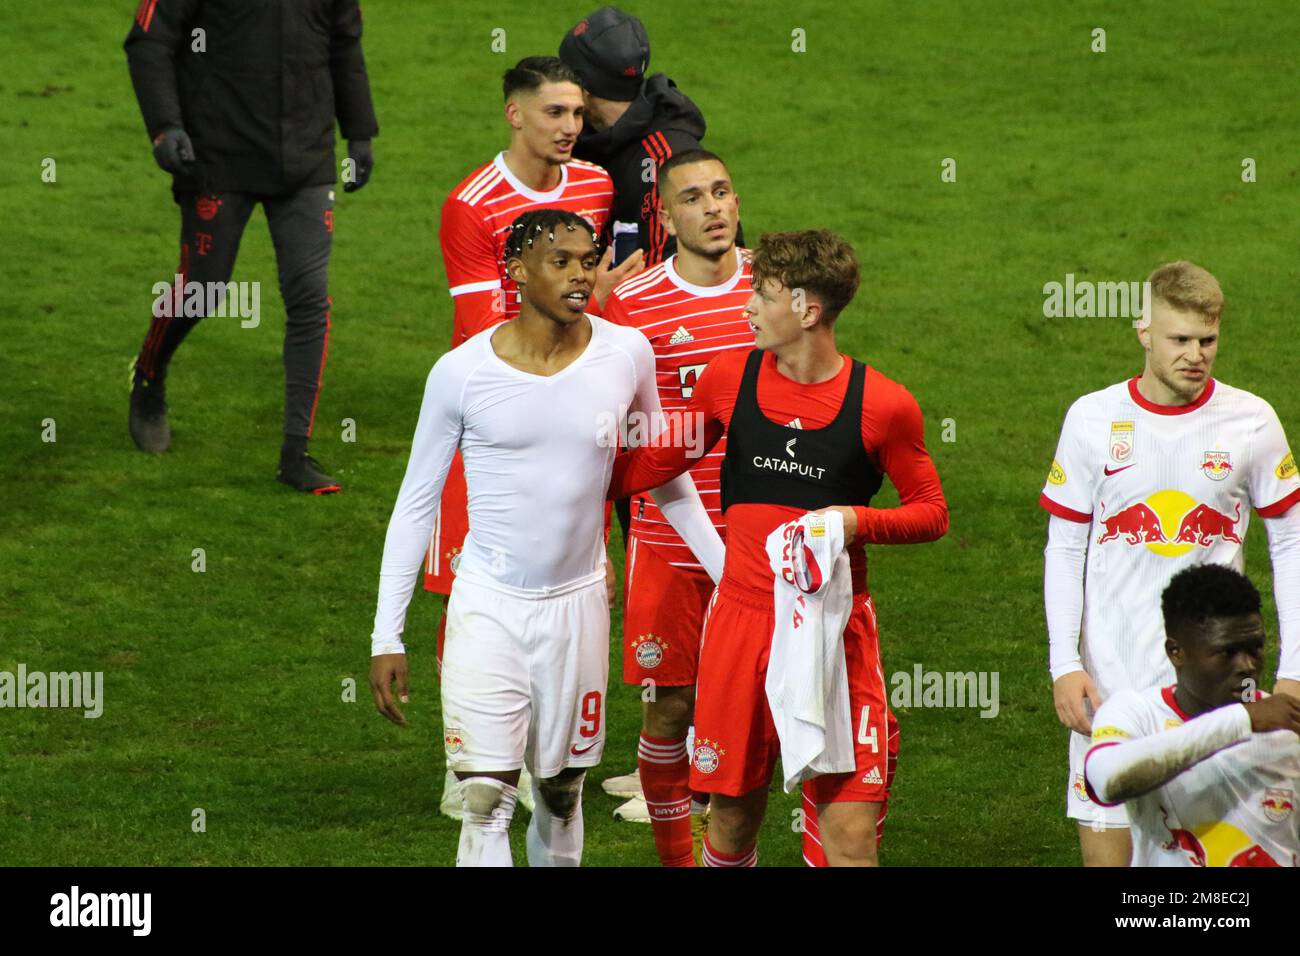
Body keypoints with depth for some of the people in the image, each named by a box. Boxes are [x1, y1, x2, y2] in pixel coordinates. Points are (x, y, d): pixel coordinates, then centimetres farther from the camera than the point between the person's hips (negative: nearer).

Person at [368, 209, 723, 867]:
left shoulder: (625, 355, -3)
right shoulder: (462, 372, -9)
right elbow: (416, 503, 0)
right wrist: (387, 636, -1)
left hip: (577, 605, 2)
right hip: (487, 608, -2)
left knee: (561, 794, 11)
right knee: (487, 801, -9)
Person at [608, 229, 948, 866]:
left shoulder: (883, 405, -6)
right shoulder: (730, 378, 3)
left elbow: (931, 512, 3)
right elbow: (659, 460, 18)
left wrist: (860, 521, -14)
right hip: (741, 619, 3)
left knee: (850, 835, -8)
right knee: (732, 813, 9)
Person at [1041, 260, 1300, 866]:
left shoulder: (1251, 421, 0)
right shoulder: (1093, 419, 1)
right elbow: (1064, 550, 6)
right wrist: (1064, 664, -3)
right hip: (1110, 676, 0)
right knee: (1104, 840, -1)